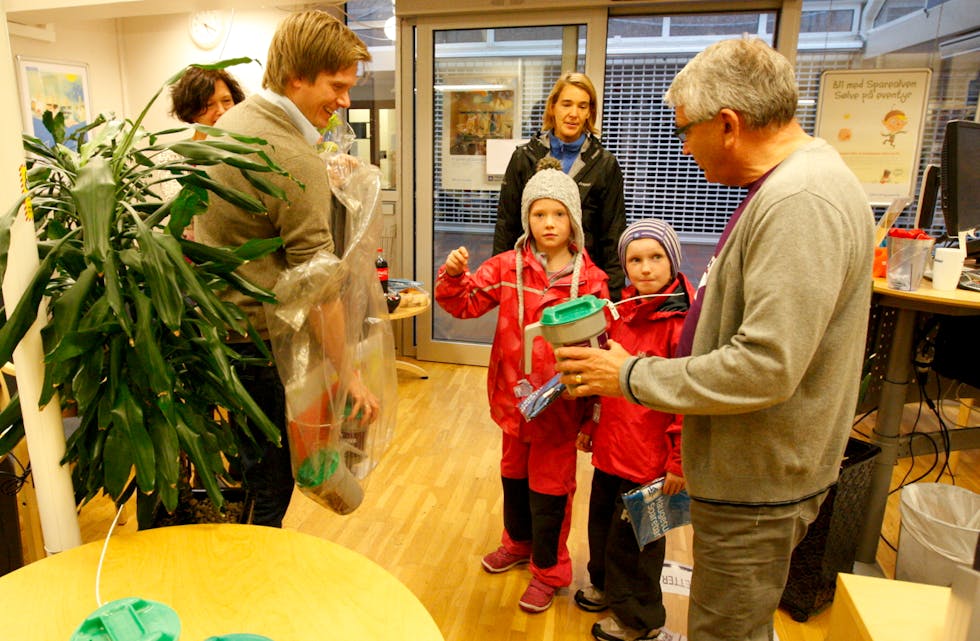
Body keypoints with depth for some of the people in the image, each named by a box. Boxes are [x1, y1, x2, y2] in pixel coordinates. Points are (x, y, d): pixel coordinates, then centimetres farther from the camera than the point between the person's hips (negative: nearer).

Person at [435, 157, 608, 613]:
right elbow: (465, 302, -4)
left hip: (561, 402, -3)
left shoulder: (589, 279, -9)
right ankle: (518, 543, 50)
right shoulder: (507, 267, -4)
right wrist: (454, 275, -24)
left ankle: (548, 571, 32)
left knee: (549, 487, 10)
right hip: (514, 394, 4)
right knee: (514, 474, 24)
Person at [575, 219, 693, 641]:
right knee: (601, 519, 23)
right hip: (611, 447, 7)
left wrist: (680, 460, -18)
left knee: (633, 536, 10)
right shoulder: (623, 310, 5)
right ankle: (605, 585, 49)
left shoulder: (682, 319, -19)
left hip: (650, 456, -7)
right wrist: (591, 425, 18)